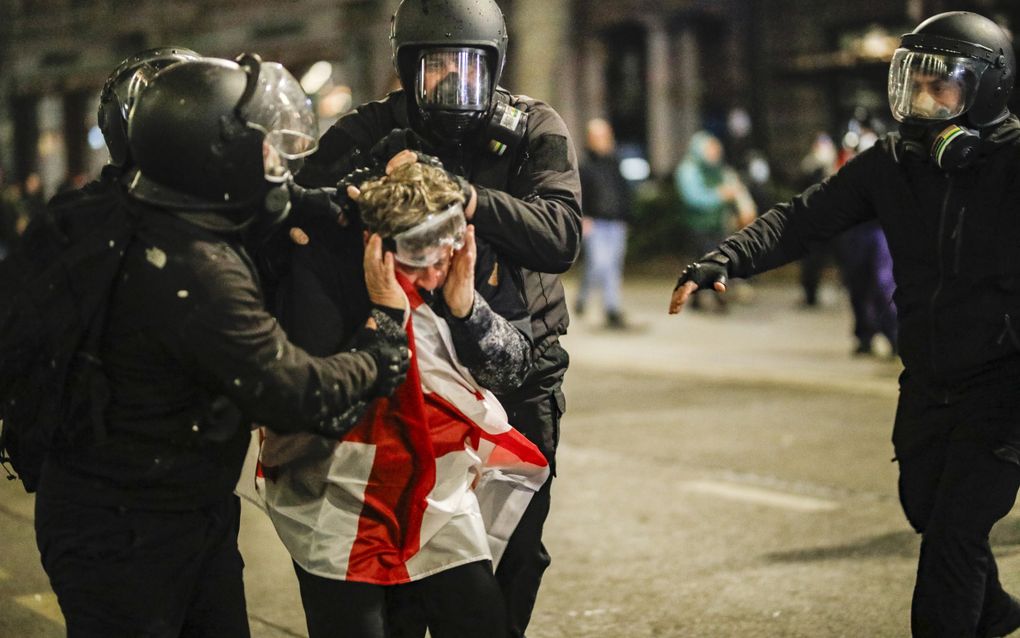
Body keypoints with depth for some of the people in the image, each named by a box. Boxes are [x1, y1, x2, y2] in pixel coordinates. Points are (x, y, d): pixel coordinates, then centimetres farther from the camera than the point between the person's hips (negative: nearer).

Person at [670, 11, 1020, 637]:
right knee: (925, 508, 20)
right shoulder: (894, 162, -1)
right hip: (929, 378, 6)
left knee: (955, 531, -9)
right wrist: (724, 260, -23)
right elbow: (806, 216, -8)